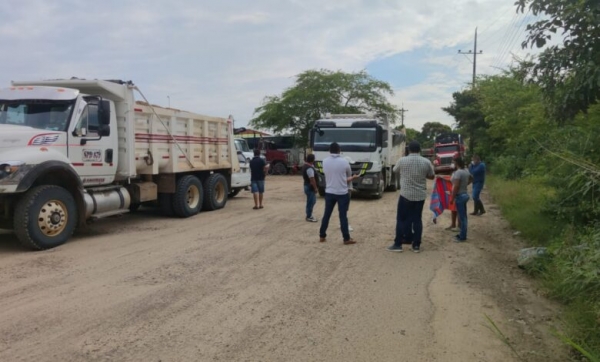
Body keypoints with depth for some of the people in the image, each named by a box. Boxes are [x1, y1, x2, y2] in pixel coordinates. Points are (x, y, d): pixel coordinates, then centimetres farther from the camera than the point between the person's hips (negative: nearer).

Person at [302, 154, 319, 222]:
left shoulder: (305, 166, 10)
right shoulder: (309, 168, -24)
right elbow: (312, 179, -24)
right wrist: (315, 188, -19)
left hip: (307, 186, 11)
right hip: (310, 187, -11)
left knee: (312, 201, 19)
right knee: (310, 202, -1)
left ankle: (309, 215, 27)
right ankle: (309, 217, 8)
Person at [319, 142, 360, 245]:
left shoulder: (325, 161, -1)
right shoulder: (344, 161, -10)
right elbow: (349, 175, 4)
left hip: (329, 192, 3)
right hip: (342, 193, -3)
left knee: (326, 215, 11)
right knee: (343, 216, 1)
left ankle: (322, 236, 19)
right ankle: (346, 239, 7)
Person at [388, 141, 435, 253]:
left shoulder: (402, 160, -7)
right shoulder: (426, 162, -2)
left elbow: (395, 170, 14)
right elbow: (432, 176, 11)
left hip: (406, 195, -2)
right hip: (420, 196, 2)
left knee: (401, 219, 6)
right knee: (417, 220, 9)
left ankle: (398, 244, 8)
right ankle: (416, 245, 13)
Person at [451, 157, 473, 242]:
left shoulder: (458, 172, -20)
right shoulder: (466, 171, 8)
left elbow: (456, 187, -24)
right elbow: (471, 178, 29)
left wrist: (452, 198, -19)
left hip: (460, 196, -9)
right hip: (465, 194, 9)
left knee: (462, 217, -3)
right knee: (463, 216, 15)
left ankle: (462, 237, 3)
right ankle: (462, 234, 25)